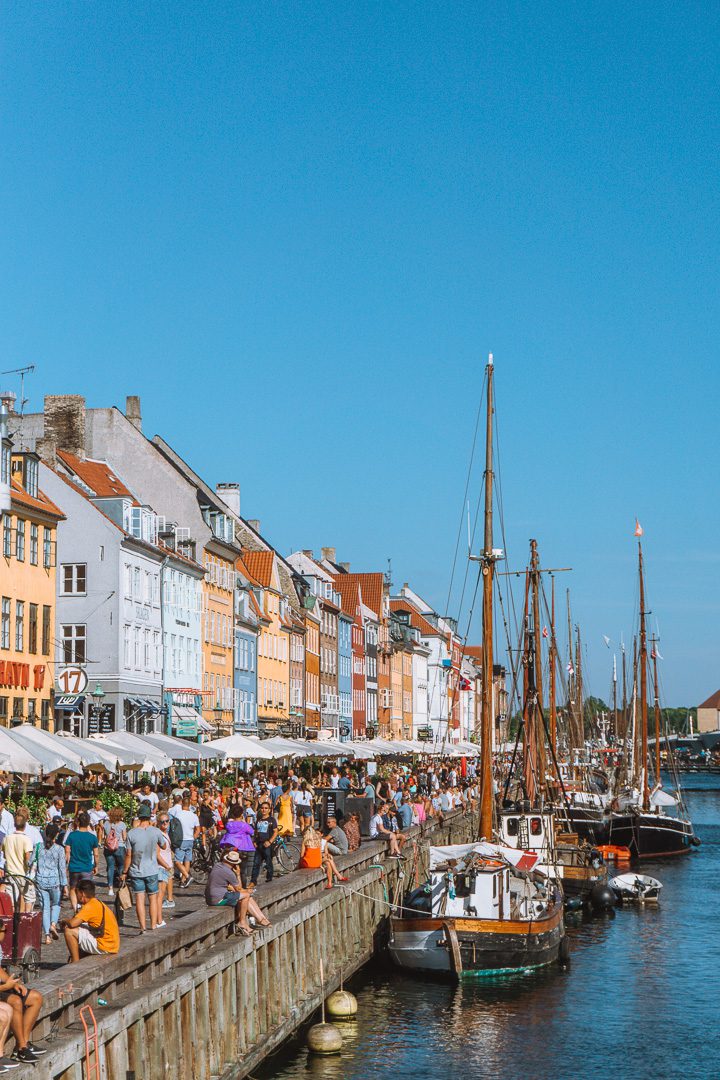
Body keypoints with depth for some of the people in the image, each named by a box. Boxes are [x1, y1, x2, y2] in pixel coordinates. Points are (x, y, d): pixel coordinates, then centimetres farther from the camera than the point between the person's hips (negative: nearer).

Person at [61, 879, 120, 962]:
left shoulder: (90, 906, -17)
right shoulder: (98, 903, 13)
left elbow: (72, 923, -25)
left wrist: (65, 921, -3)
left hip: (104, 947, -10)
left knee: (69, 931, -12)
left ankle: (75, 962, -4)